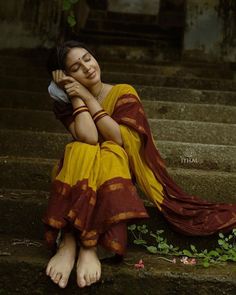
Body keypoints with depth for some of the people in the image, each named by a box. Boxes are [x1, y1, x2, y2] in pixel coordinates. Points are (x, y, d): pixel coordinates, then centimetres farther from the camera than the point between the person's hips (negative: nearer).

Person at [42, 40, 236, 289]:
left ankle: (89, 247, -42)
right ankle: (68, 242, -42)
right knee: (82, 150, -33)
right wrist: (75, 97, -16)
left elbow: (121, 139, -21)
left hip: (117, 170, 0)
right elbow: (88, 138, -22)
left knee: (110, 154, -35)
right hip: (79, 177, 0)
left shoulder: (124, 93, -5)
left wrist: (88, 98, -18)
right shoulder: (64, 104, -3)